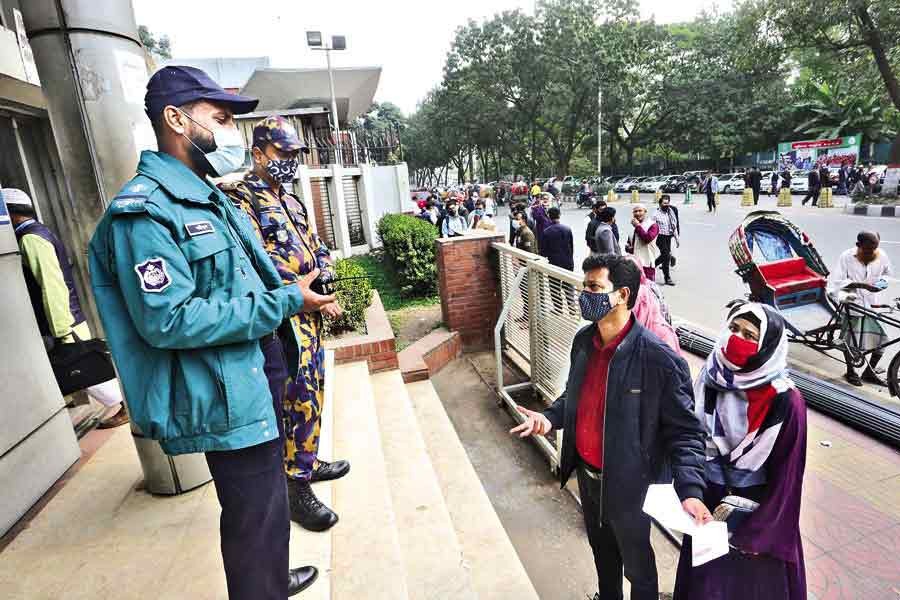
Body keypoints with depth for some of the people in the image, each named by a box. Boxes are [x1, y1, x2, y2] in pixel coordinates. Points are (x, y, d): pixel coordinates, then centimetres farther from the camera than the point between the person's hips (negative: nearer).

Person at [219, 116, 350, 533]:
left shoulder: (291, 201, 18)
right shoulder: (240, 200, -10)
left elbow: (317, 248, 19)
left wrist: (324, 285, 1)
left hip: (310, 314, 9)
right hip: (283, 319, -9)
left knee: (312, 394, 17)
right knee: (300, 401, -5)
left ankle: (307, 461, 34)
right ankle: (297, 488, 8)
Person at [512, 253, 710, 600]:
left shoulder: (659, 359, -27)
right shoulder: (583, 341, -8)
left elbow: (684, 431, -19)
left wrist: (690, 490, -30)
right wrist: (550, 418, -10)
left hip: (627, 484, -6)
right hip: (586, 475, 6)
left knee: (635, 562, 22)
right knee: (602, 550, 31)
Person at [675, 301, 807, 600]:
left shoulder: (786, 402, -22)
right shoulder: (711, 378, -9)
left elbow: (786, 475, -16)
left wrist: (752, 530, -13)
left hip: (759, 515, -4)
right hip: (709, 502, 4)